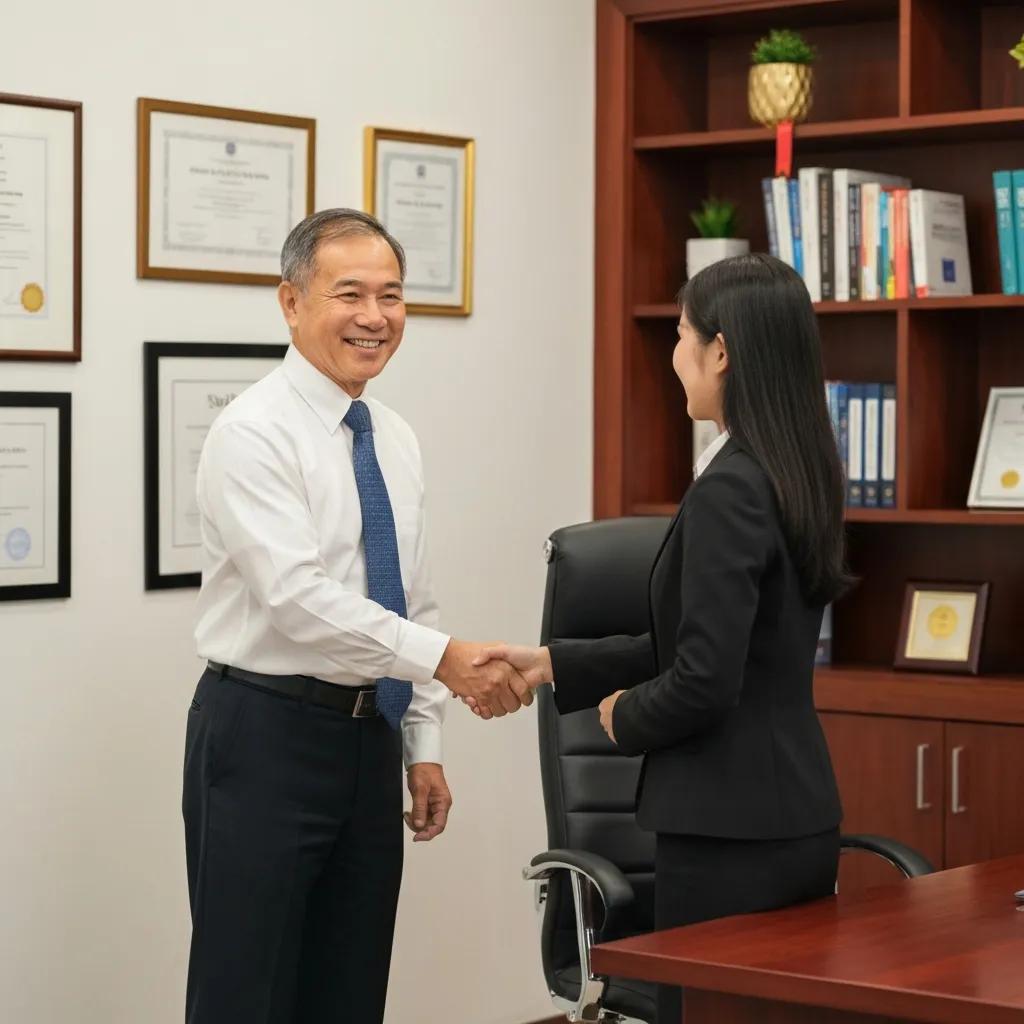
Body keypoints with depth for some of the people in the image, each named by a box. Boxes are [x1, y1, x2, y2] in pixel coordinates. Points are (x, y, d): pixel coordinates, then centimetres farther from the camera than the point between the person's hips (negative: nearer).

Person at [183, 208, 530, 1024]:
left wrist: (423, 745, 11)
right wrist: (446, 658, -30)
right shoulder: (254, 433, -14)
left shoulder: (396, 440, 11)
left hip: (370, 739, 8)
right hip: (265, 737, -7)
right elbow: (297, 597, -25)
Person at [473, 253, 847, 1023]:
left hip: (731, 831, -9)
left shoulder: (728, 489, -19)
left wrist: (625, 716, -2)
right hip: (798, 816, 9)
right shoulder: (795, 472, 10)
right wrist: (555, 664, 14)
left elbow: (704, 682, -22)